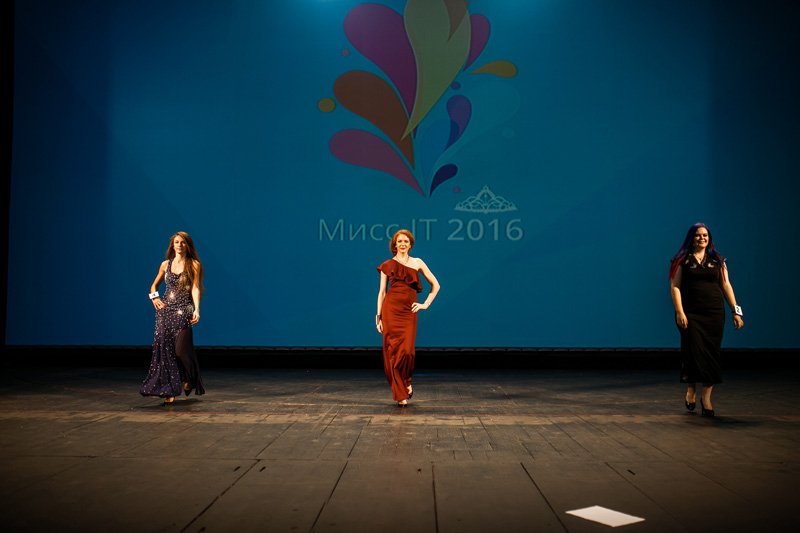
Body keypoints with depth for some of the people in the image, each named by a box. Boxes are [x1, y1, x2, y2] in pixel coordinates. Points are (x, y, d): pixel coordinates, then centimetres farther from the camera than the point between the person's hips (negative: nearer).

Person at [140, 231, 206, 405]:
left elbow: (195, 288, -6)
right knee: (164, 348, -3)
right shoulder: (166, 264, 13)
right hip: (165, 309, 4)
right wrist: (154, 297, 5)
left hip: (183, 310, -4)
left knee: (181, 349, -12)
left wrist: (197, 310, -18)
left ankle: (189, 380, 19)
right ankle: (169, 391, 1)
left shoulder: (194, 265, 2)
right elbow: (154, 285, 25)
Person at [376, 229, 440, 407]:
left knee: (407, 351, -11)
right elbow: (382, 291, 7)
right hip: (391, 309, 0)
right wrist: (378, 316, 3)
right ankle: (400, 394, 11)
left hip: (409, 312, 0)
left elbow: (435, 285, 14)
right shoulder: (387, 265, 7)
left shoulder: (417, 263, 10)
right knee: (393, 352, -2)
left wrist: (426, 304, 6)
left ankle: (407, 382, 20)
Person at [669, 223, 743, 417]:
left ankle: (706, 397, 7)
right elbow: (675, 286, -3)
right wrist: (679, 312, -12)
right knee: (693, 351, -4)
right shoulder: (683, 260, 3)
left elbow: (726, 286, 9)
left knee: (712, 353, 0)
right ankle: (691, 391, 18)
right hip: (691, 313, -2)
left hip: (714, 313, 3)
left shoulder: (717, 260, 12)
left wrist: (735, 310, 1)